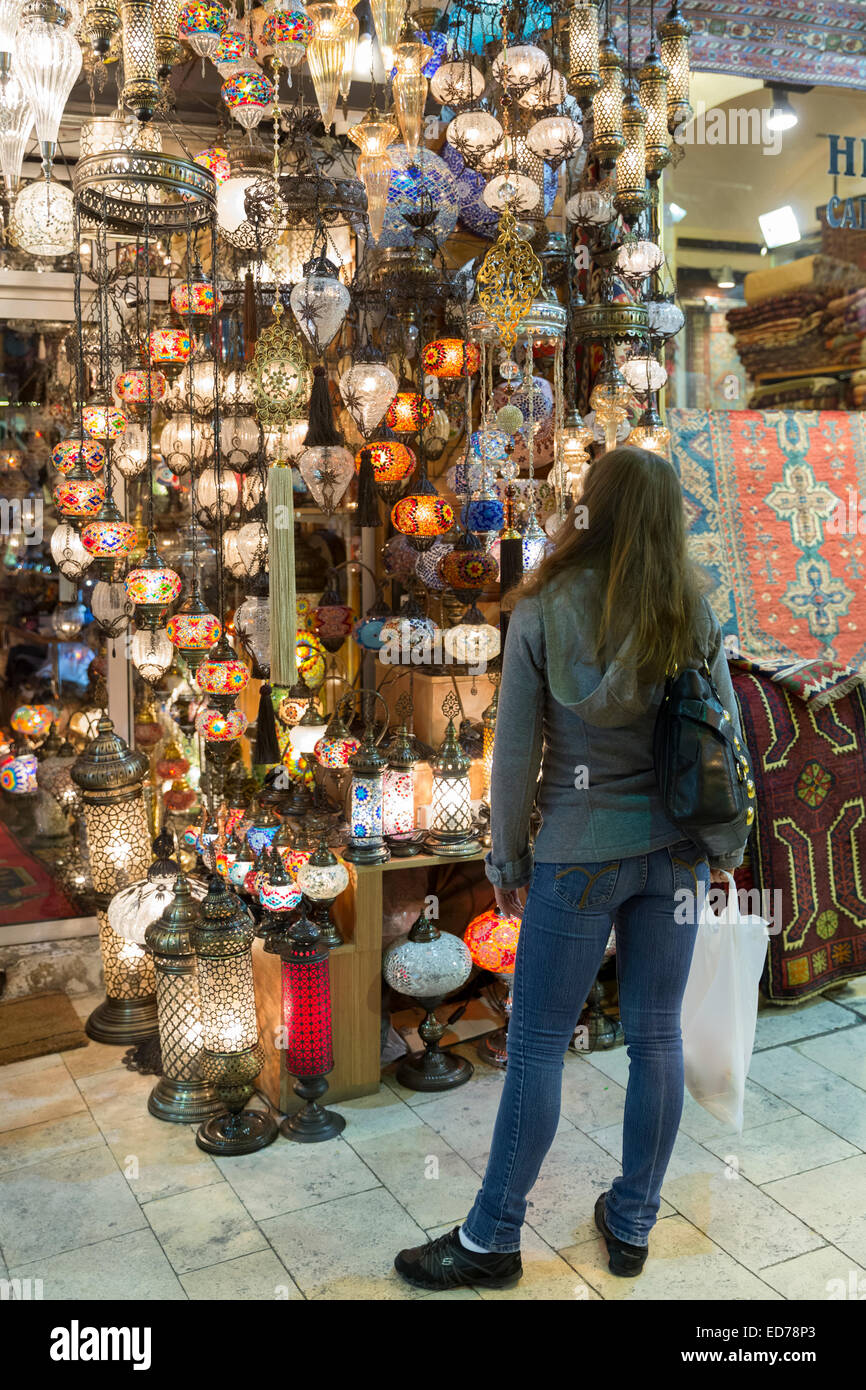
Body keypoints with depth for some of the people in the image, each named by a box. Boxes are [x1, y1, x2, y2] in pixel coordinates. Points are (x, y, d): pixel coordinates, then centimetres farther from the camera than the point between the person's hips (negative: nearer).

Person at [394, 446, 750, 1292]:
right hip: (674, 849, 4)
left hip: (580, 852, -3)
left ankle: (491, 1240, 20)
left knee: (536, 1044, 7)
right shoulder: (695, 615, -2)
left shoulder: (543, 611, -10)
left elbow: (514, 753, -8)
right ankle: (632, 1224, 29)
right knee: (656, 1037, 13)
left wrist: (508, 860, 3)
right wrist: (725, 848, 15)